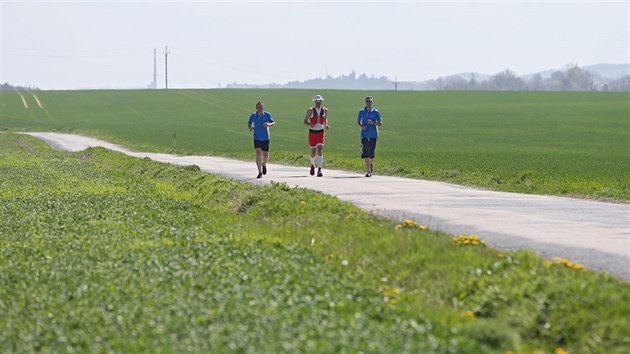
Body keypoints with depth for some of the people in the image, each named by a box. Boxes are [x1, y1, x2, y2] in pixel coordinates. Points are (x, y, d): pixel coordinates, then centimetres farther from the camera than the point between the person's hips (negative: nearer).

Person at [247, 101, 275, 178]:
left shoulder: (267, 115, -4)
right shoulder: (253, 115, -1)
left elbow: (273, 122, 0)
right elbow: (249, 123, 13)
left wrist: (269, 124, -22)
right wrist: (250, 127, -10)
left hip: (265, 138, 1)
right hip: (257, 138, -1)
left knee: (266, 155, 8)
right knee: (258, 153, -16)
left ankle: (264, 164, 44)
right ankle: (260, 173, -14)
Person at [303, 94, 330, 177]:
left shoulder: (325, 110, 2)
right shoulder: (310, 110, -4)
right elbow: (305, 121, 2)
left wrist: (326, 125, -3)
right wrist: (310, 124, -19)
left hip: (320, 133, 0)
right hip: (312, 132, 0)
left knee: (320, 150, -16)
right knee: (313, 152, 6)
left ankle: (319, 170, -21)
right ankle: (312, 165, 37)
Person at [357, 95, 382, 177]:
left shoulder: (375, 112, -1)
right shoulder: (361, 112, 4)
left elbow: (380, 123, -1)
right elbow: (358, 121, 16)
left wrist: (373, 123, -19)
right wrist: (361, 126, -5)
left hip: (373, 135, 0)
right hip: (364, 135, 0)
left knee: (371, 153, 10)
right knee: (365, 152, -12)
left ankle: (371, 164, 40)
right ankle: (368, 171, -12)